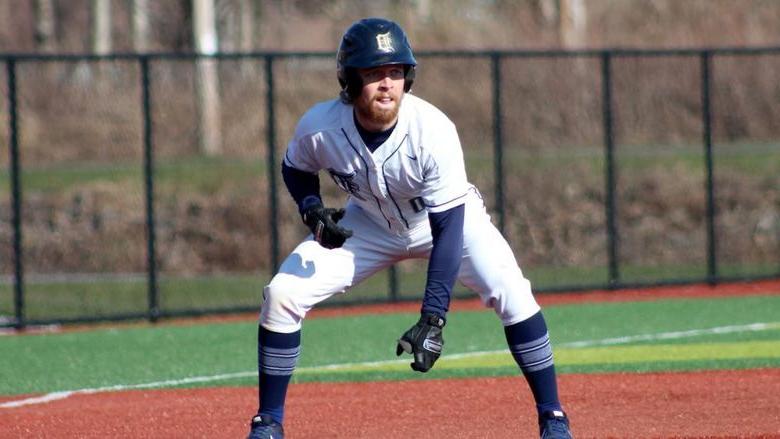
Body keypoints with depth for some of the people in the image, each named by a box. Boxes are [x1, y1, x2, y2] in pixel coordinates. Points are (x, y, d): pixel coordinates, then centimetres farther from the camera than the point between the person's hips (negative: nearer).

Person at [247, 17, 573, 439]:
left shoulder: (434, 130, -35)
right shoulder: (319, 127, -27)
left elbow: (448, 229, -35)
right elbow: (296, 169, -2)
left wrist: (432, 319, -42)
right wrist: (312, 209, -25)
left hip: (449, 216, -2)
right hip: (370, 223, 3)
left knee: (510, 292, -26)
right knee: (282, 294, -12)